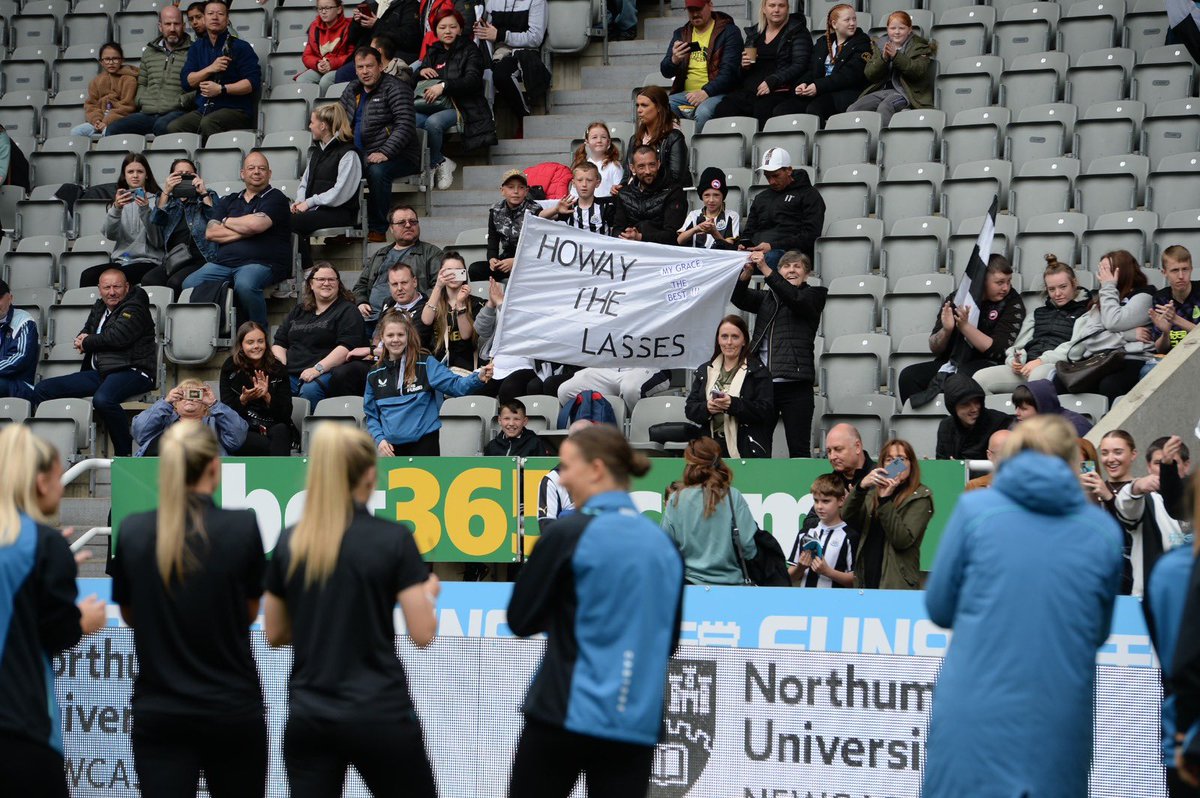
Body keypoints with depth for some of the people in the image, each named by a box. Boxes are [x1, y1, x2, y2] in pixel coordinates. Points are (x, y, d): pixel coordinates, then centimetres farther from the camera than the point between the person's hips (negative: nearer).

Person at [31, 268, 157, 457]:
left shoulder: (134, 308, -5)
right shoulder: (100, 307, 21)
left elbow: (118, 337, -19)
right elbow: (85, 332, 31)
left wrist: (87, 342, -3)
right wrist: (83, 339, 4)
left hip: (131, 370, -9)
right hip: (99, 372, 9)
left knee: (102, 400, -42)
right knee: (42, 390, 1)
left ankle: (125, 453, -28)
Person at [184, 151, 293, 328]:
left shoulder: (275, 198, 6)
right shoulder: (228, 201, 22)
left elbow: (256, 224, -12)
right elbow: (210, 233, 8)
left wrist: (227, 221, 7)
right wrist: (244, 231, -3)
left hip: (261, 263, -5)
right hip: (223, 261, 5)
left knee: (245, 285, -39)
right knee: (189, 285, -21)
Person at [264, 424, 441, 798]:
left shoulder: (288, 542, 3)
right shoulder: (394, 538, -9)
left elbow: (275, 634, 11)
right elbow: (422, 634, -8)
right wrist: (428, 593, 11)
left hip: (307, 717, 3)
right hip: (380, 714, -3)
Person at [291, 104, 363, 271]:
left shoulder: (348, 154, -5)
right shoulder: (317, 151, 23)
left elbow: (340, 193, -14)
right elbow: (304, 183, 22)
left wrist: (310, 202, -14)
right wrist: (300, 200, 1)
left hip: (339, 212, -7)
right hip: (315, 210, 7)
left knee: (293, 221, -28)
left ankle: (306, 268, -19)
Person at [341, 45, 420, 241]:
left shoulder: (394, 88, -7)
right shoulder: (352, 89, 15)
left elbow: (406, 125, -17)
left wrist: (385, 153, -27)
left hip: (396, 157, -6)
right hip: (359, 155, 7)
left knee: (377, 170, -37)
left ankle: (377, 229, -28)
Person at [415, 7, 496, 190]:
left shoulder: (470, 51, 6)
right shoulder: (433, 53, 23)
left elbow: (472, 80, -12)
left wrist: (444, 86, -25)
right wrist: (421, 71, 2)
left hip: (462, 107, -5)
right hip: (435, 107, 5)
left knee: (433, 122, -37)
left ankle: (434, 163, -12)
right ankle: (441, 162, -16)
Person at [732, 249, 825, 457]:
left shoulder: (814, 296, 7)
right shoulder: (766, 297, 19)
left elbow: (794, 298, -14)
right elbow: (739, 298, 3)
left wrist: (765, 270, -23)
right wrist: (747, 272, -16)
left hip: (794, 384, -4)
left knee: (799, 449, -4)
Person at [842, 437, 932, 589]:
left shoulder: (920, 497, 0)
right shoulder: (874, 492, 15)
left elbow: (903, 540, -12)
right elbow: (847, 518, 0)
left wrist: (886, 500, -17)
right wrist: (861, 487, -15)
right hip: (866, 578, 5)